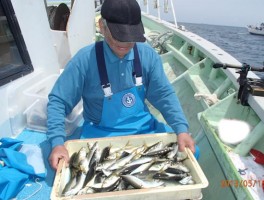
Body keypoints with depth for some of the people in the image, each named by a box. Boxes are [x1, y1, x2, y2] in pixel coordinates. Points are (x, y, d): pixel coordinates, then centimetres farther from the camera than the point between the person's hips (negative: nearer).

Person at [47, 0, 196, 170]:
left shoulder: (148, 55, -8)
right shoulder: (85, 60, -16)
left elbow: (164, 95, -6)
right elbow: (58, 101, -12)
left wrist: (181, 129, -18)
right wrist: (58, 142, -25)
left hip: (143, 127, 3)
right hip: (100, 132, -2)